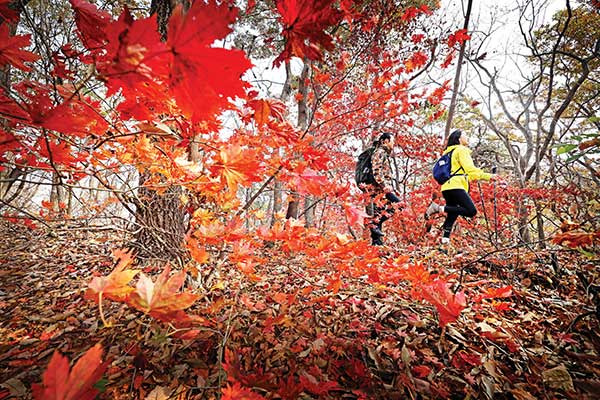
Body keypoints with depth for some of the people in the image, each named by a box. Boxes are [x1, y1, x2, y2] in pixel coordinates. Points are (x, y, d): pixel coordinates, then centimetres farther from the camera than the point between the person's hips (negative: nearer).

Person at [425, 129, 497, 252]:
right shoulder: (461, 150, 1)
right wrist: (488, 176, -10)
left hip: (447, 187, 9)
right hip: (456, 186, -9)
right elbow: (470, 169, -10)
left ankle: (444, 245, 1)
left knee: (451, 217, 6)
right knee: (471, 211, -17)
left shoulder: (448, 152, 28)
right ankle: (439, 208, -20)